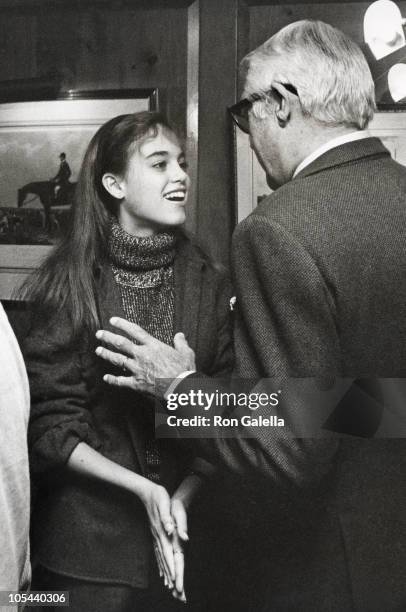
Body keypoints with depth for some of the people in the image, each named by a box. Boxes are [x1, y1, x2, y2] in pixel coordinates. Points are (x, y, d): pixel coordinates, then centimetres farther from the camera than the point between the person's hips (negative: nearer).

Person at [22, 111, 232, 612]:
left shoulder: (208, 282, -3)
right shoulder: (71, 281, -10)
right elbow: (49, 424, -9)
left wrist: (184, 496, -16)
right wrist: (143, 490, -17)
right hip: (89, 535, -2)